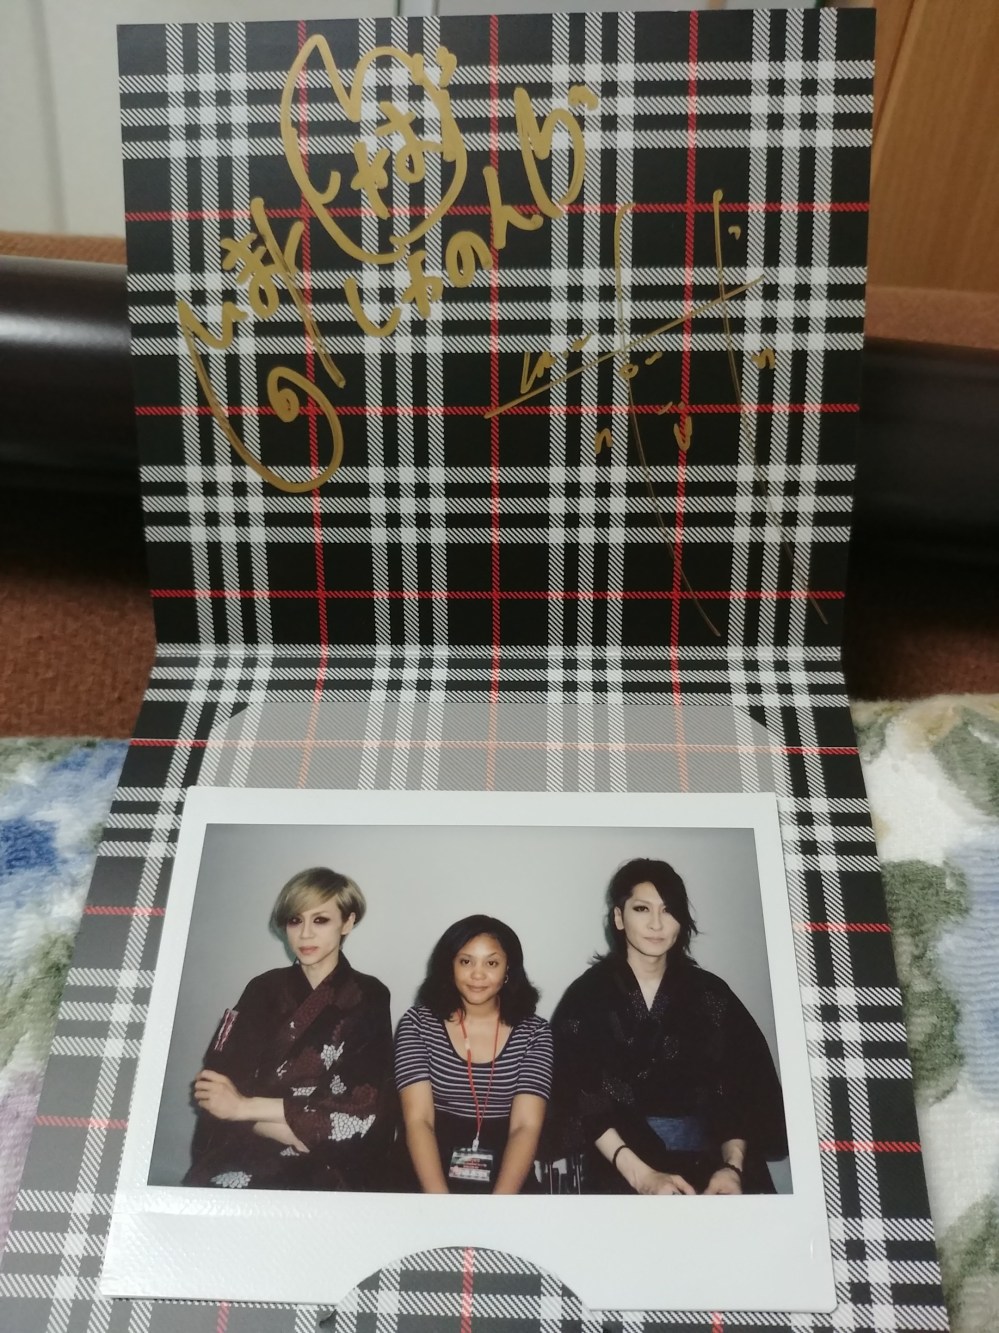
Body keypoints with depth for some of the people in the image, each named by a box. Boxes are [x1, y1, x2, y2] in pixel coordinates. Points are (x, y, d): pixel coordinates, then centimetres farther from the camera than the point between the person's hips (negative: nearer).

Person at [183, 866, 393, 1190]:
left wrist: (245, 1107, -9)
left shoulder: (369, 998, 2)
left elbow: (360, 1109, -9)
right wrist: (289, 1131, -17)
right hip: (245, 1155, 3)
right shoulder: (263, 990, 10)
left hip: (327, 1168, -3)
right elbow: (215, 1089, 0)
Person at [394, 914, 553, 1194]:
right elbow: (418, 1121, -6)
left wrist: (499, 1203, -20)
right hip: (431, 1179, 0)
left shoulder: (534, 1033, 2)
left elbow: (527, 1127, -6)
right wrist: (440, 1200, -20)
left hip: (507, 1182, 1)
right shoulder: (418, 1023, 2)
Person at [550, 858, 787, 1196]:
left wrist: (732, 1166, -14)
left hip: (707, 1158, 3)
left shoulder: (711, 994, 9)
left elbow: (739, 1091, 4)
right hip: (619, 1166, -3)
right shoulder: (587, 994, 2)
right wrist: (641, 1175, -17)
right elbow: (581, 1098, -5)